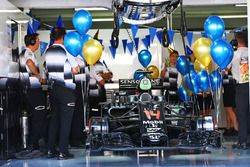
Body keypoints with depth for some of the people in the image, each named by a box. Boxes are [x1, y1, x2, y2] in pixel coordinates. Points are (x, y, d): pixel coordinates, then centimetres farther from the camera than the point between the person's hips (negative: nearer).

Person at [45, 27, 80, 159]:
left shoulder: (48, 52, 5)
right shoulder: (65, 51, -12)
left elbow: (47, 69, 13)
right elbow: (76, 70, -9)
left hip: (53, 88, 6)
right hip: (66, 89, -6)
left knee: (54, 118, 13)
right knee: (65, 120, -1)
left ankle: (50, 150, 15)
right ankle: (63, 152, 0)